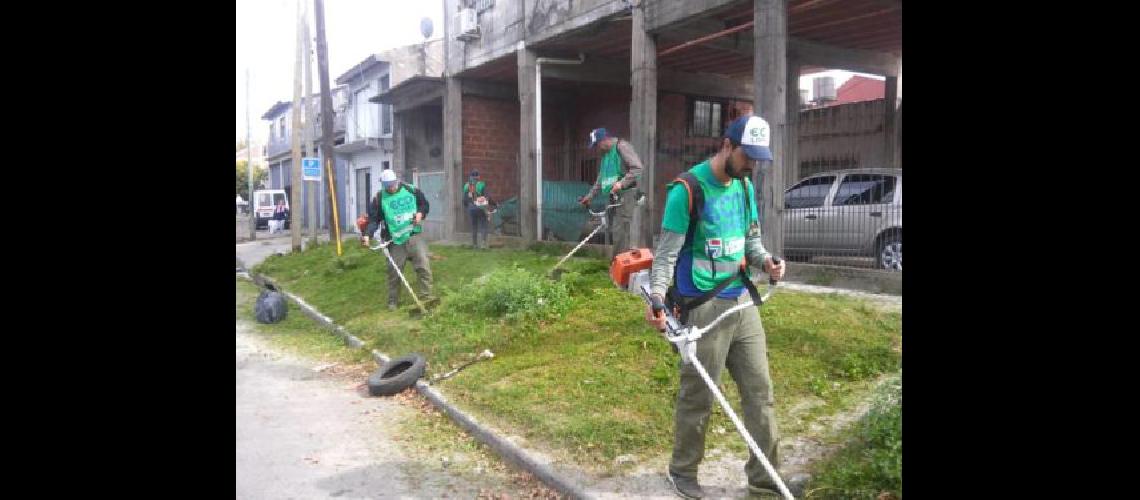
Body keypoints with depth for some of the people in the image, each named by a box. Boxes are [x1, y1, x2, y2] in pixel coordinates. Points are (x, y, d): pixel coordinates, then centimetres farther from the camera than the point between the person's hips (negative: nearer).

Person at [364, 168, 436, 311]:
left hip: (414, 236, 1)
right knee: (394, 271, 6)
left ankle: (426, 296, -3)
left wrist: (420, 213, -7)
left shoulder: (411, 191, 1)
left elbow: (424, 204, 13)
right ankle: (393, 301, 20)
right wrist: (367, 234, -19)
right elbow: (373, 219, -4)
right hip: (395, 240, -1)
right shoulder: (379, 198, -3)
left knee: (424, 265, -9)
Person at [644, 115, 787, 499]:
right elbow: (668, 250, -14)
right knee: (697, 398, 4)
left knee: (760, 392, 10)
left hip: (742, 303, 7)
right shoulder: (688, 188, -13)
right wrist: (656, 295, -28)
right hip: (704, 308, -7)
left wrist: (766, 261, -4)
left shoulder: (745, 187, 10)